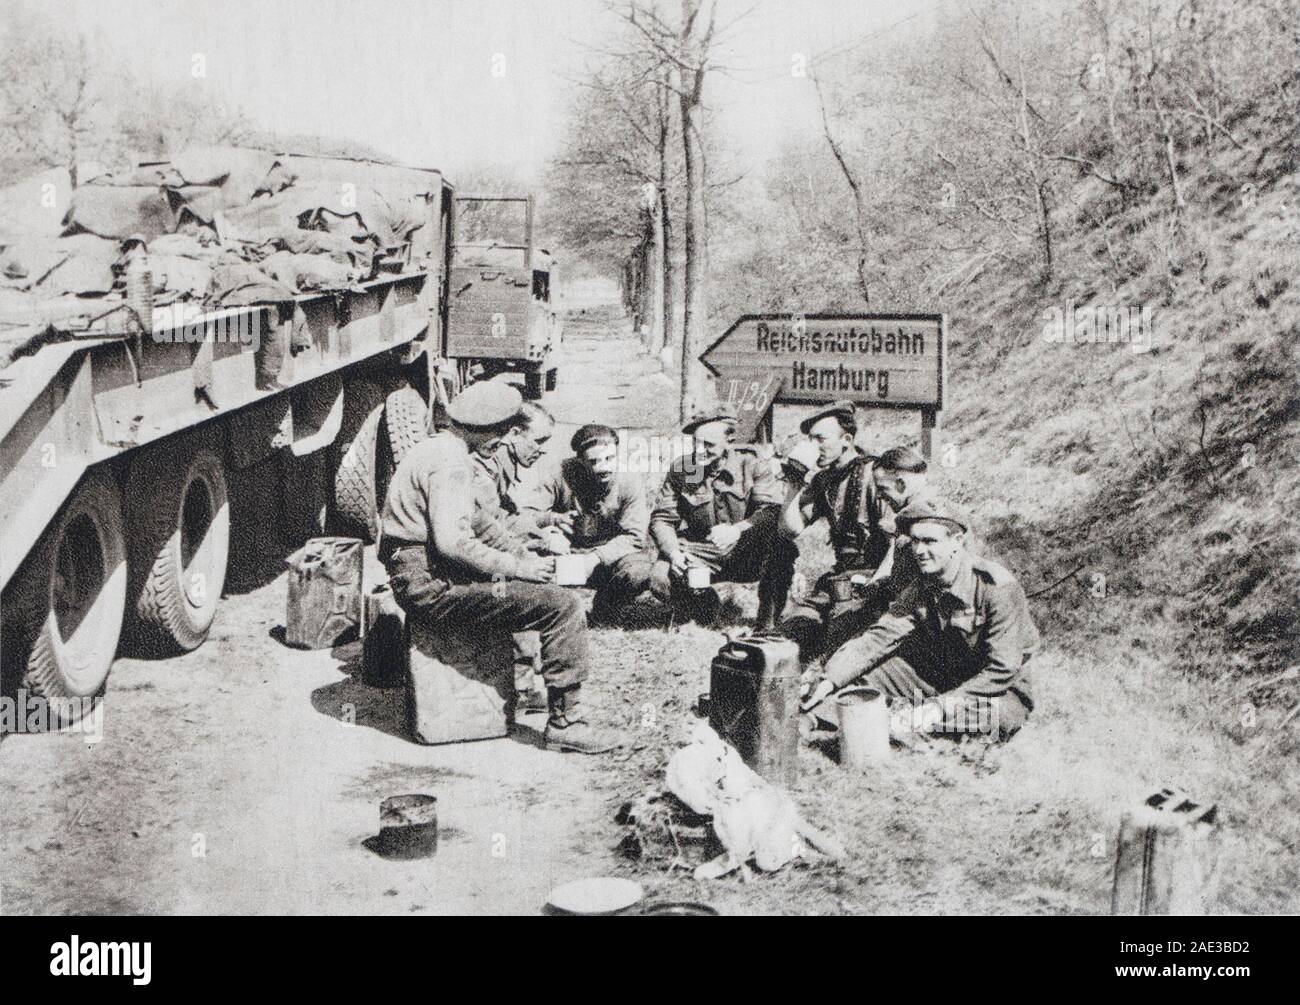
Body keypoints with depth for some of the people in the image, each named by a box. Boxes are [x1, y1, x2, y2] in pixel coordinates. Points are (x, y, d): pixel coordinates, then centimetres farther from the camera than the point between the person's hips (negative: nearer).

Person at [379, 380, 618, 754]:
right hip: (431, 584, -11)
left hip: (420, 574, 11)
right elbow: (453, 541, -28)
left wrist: (527, 557, 12)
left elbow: (478, 518, 23)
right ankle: (564, 722, -13)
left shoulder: (436, 448, 18)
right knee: (562, 607, -16)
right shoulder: (450, 462, -17)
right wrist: (516, 567, -18)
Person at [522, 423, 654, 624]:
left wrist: (596, 557, -32)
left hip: (610, 556, 0)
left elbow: (634, 537, -17)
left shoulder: (630, 485, -13)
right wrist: (552, 519, -38)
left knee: (638, 573, -32)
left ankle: (603, 615, -1)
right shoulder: (563, 475, -15)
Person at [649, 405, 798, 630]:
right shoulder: (680, 469, 1)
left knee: (783, 549, -33)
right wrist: (674, 552, -20)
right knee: (660, 579, -25)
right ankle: (703, 603, 10)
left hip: (748, 556, -2)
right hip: (699, 552, 2)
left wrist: (738, 529, -38)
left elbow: (773, 511, -19)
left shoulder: (752, 467, -5)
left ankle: (768, 624, -14)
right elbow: (661, 518, 1)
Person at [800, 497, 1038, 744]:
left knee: (1000, 715, -41)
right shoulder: (921, 589, -2)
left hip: (1003, 691, -6)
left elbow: (1002, 670, -26)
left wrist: (940, 708, -33)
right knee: (866, 668, -6)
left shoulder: (997, 587, -22)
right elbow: (879, 637, -9)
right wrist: (830, 680, -25)